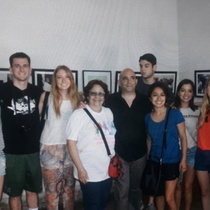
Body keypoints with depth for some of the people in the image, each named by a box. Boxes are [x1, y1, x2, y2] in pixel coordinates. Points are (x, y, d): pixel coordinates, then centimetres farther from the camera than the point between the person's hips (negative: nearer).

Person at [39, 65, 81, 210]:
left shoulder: (76, 98, 6)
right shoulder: (47, 96, -5)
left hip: (70, 147, 3)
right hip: (50, 147, -3)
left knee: (69, 185, 15)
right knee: (52, 187, 5)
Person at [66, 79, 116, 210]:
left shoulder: (109, 113, 5)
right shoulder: (79, 114, -11)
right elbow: (71, 143, -13)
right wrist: (80, 169, -16)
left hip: (108, 171, 5)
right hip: (89, 172, -5)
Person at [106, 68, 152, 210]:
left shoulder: (145, 101, 0)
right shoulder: (111, 100, -7)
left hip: (140, 153, 3)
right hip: (119, 153, -2)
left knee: (136, 188, 19)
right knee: (122, 190, 5)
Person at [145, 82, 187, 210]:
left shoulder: (175, 114, -12)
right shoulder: (148, 118, -2)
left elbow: (183, 137, -8)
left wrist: (183, 159, -10)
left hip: (172, 161, -4)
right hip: (155, 161, 4)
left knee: (169, 198, -1)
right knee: (158, 194, 17)